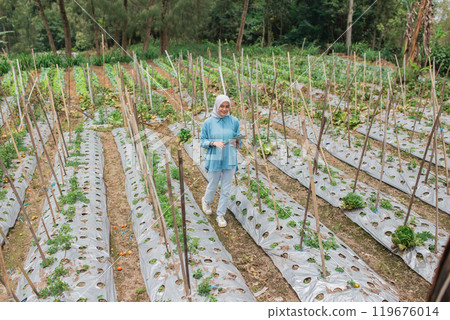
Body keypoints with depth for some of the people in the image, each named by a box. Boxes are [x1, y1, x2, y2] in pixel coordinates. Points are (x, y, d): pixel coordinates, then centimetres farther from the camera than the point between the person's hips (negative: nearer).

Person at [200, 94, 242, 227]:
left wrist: (237, 143, -16)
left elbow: (238, 138, 7)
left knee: (226, 189, 7)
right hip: (214, 160, -1)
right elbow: (202, 141, -1)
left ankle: (221, 215, 24)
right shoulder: (208, 122, -4)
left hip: (229, 160, 2)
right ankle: (206, 201, 49)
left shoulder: (234, 121, 0)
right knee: (213, 186, 15)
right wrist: (214, 143, -19)